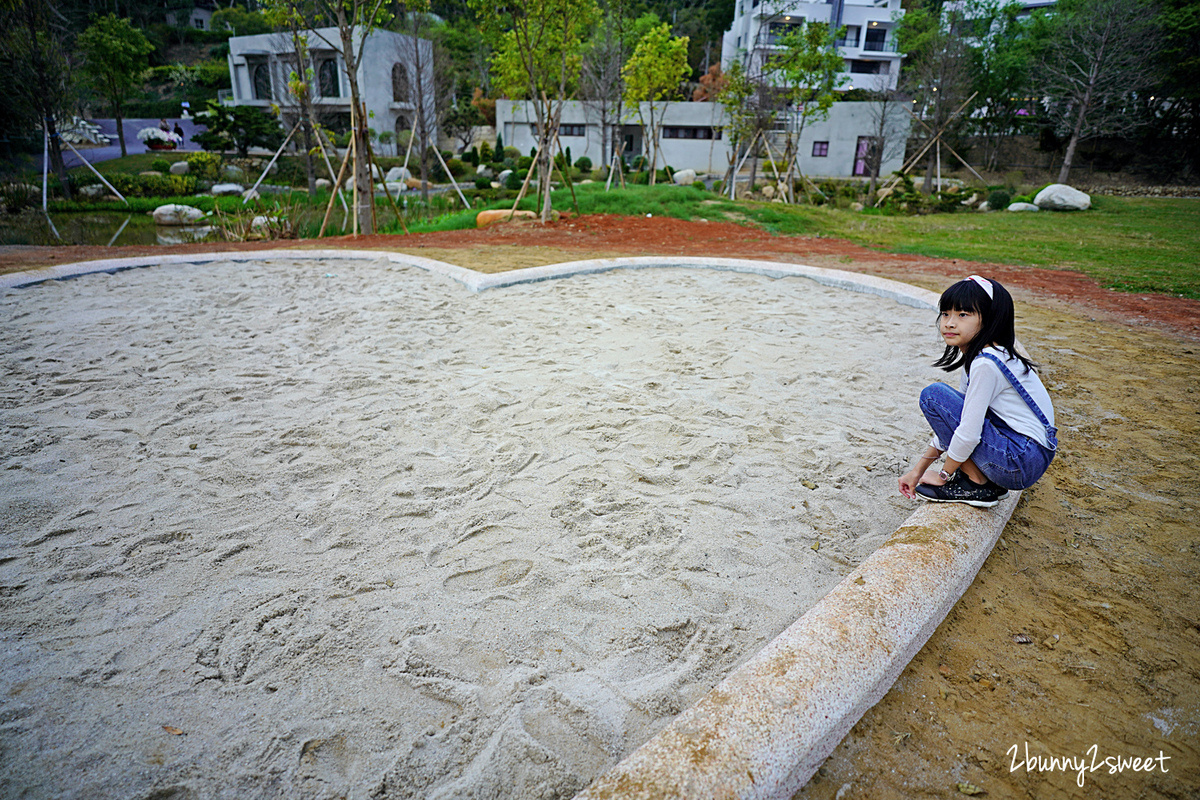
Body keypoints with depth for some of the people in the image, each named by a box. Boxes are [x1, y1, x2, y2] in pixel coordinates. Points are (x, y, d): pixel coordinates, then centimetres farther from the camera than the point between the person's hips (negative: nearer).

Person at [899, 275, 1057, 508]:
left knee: (933, 394, -13)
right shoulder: (976, 356, 10)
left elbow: (968, 434, -20)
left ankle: (976, 485, -4)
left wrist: (943, 476, -4)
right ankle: (988, 481, 14)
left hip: (1021, 461, -10)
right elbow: (952, 420, 15)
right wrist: (919, 469, 15)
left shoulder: (986, 364, -20)